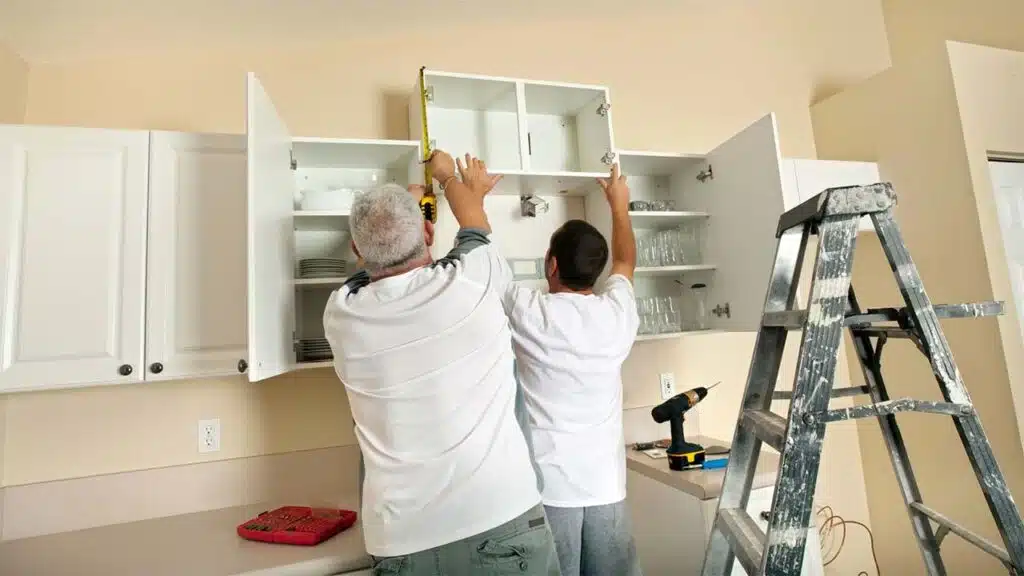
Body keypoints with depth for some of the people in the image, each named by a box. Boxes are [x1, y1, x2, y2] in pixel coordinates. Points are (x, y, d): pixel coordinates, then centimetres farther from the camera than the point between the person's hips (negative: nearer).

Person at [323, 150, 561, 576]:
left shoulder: (341, 314, -4)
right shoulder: (469, 280, -11)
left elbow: (373, 262, 19)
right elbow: (474, 226, 13)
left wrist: (407, 201, 36)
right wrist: (447, 176, 33)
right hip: (501, 519, -2)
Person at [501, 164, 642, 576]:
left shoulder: (527, 312, -13)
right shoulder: (617, 313, -2)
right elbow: (625, 261, 19)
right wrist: (619, 204, 33)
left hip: (547, 485, -3)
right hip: (607, 484, 4)